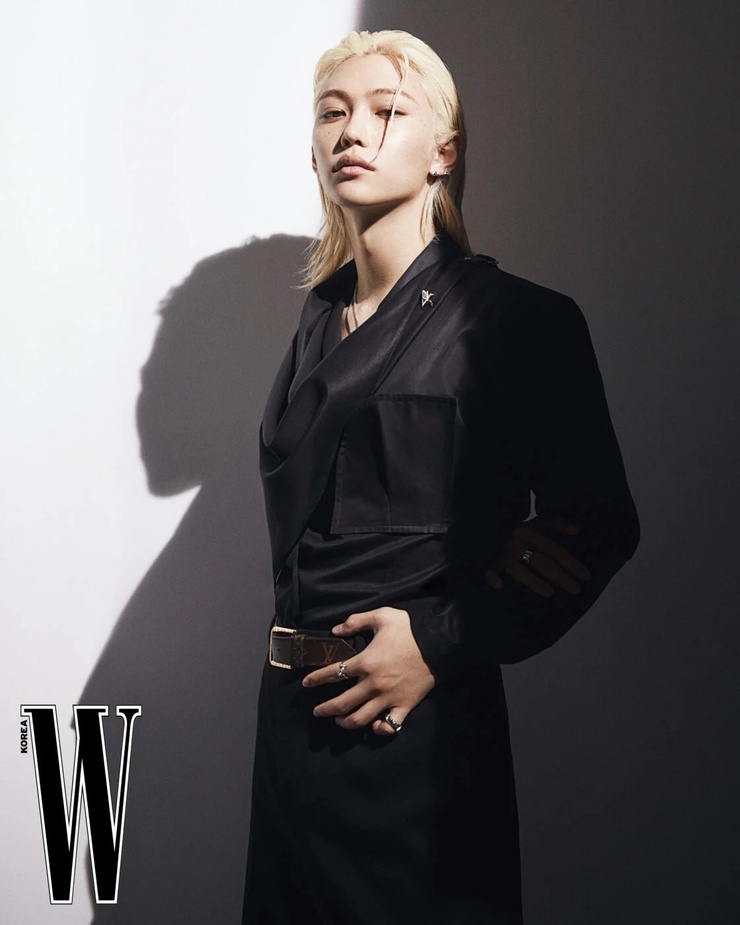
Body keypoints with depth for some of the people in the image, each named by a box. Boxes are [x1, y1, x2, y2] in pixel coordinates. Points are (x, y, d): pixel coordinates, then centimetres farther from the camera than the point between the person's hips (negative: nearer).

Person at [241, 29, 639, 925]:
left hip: (421, 721, -6)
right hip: (292, 708, 6)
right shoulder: (322, 313, 11)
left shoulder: (517, 320, -8)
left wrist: (439, 641, -17)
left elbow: (601, 529, -7)